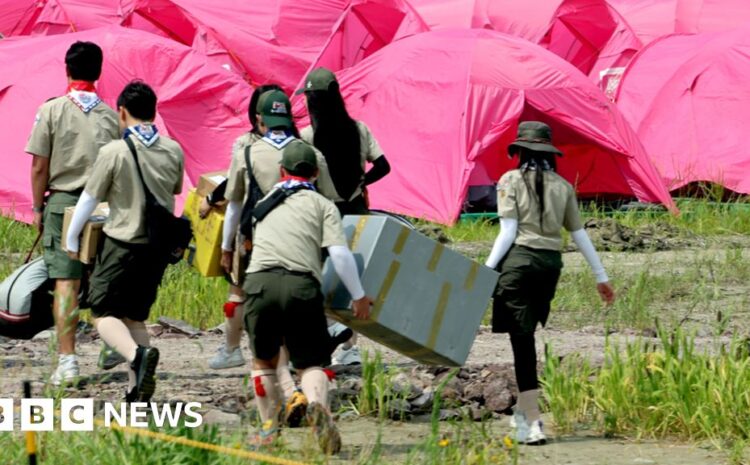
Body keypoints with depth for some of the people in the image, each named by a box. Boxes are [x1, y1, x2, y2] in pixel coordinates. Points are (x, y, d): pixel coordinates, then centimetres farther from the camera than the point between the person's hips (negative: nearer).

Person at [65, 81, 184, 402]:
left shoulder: (114, 152, -13)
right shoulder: (173, 150, 2)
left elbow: (90, 198, -4)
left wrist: (71, 239, 10)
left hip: (123, 243, -5)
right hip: (159, 245, 5)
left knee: (104, 314, 0)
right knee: (135, 317, 16)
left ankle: (137, 354, -30)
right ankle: (137, 391, 6)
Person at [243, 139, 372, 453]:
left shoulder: (266, 203, 27)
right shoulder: (322, 205, 15)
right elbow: (339, 253, 3)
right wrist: (359, 296, 10)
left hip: (260, 282, 2)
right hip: (301, 285, -2)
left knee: (264, 360, 21)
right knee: (312, 362, 3)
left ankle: (269, 427, 12)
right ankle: (318, 405, -27)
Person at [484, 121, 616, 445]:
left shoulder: (511, 181, -1)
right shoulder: (562, 186, 10)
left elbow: (508, 232, -8)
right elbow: (579, 234, 13)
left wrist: (486, 270, -8)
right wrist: (601, 276, 20)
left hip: (519, 260, -4)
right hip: (551, 263, 4)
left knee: (522, 339, -4)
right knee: (527, 336, 20)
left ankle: (532, 424, -10)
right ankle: (524, 409, 28)